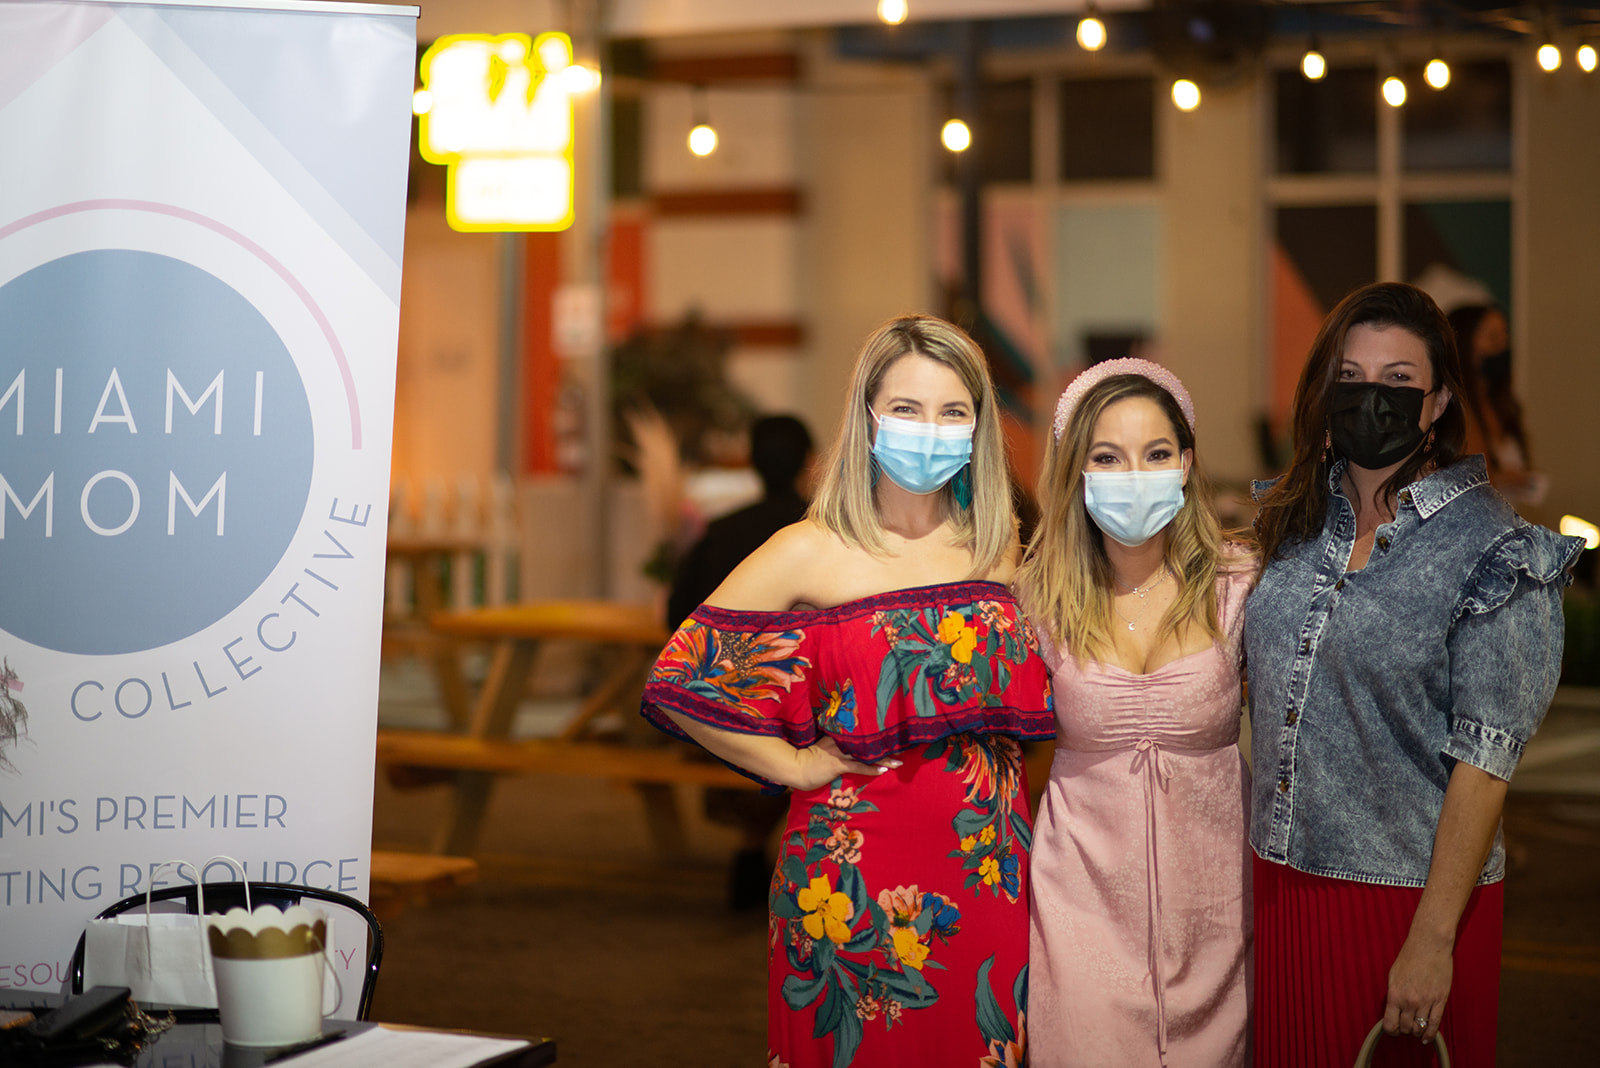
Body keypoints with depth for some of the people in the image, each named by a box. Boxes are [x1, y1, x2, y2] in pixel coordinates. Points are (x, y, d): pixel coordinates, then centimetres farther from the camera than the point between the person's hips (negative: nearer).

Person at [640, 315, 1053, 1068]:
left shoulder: (999, 545, 8)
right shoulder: (813, 554, -5)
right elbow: (677, 680, -5)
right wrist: (793, 765, -4)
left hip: (991, 875, 4)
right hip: (858, 885, -3)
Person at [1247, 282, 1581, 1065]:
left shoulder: (1490, 552, -12)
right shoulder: (1292, 519, 6)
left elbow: (1483, 758, -15)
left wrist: (1433, 939, -19)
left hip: (1413, 889, -5)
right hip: (1285, 878, 5)